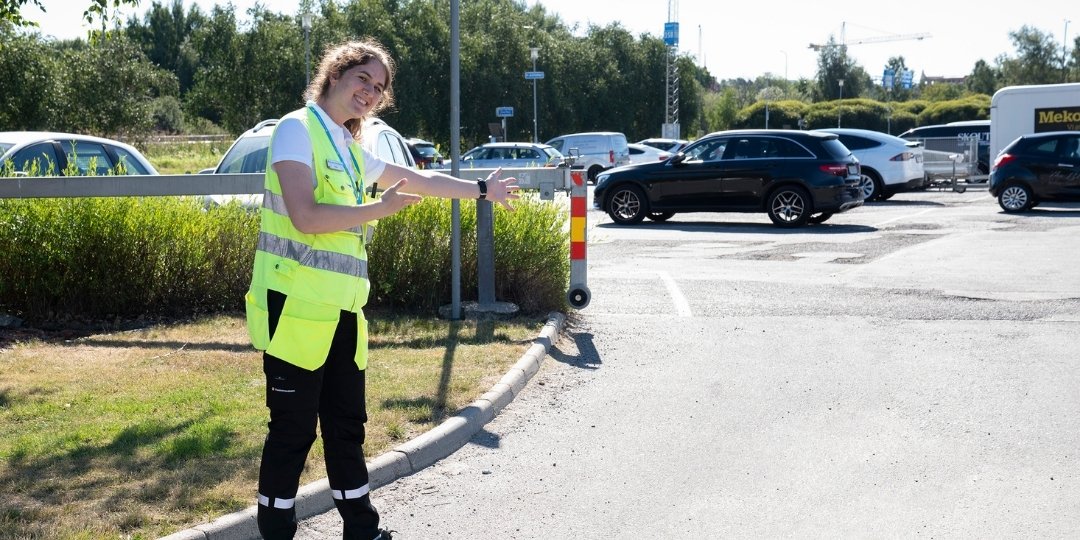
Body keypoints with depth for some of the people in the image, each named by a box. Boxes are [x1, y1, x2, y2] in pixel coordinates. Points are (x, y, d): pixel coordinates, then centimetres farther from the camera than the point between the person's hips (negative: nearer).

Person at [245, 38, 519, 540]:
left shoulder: (352, 151, 16)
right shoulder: (298, 128, -7)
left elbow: (422, 179, 29)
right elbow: (305, 216, -19)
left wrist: (482, 189, 34)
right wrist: (381, 208, -12)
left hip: (341, 311, 8)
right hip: (296, 309, -8)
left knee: (346, 426, 14)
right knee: (293, 431, 0)